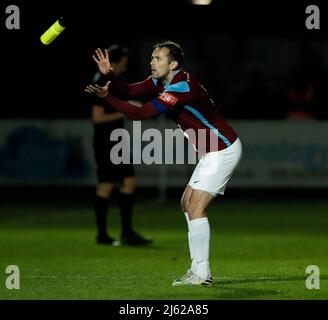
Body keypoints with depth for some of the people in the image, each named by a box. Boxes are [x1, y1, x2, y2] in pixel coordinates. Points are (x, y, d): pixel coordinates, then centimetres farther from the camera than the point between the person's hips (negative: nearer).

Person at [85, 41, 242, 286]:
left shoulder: (181, 87, -26)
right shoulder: (161, 81, 4)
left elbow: (140, 114, -28)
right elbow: (130, 91, -4)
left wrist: (108, 97, -27)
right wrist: (109, 75, -20)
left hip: (223, 151, -11)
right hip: (213, 151, 11)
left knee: (195, 207, -14)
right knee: (188, 203, 12)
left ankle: (201, 274, -12)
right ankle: (199, 269, 13)